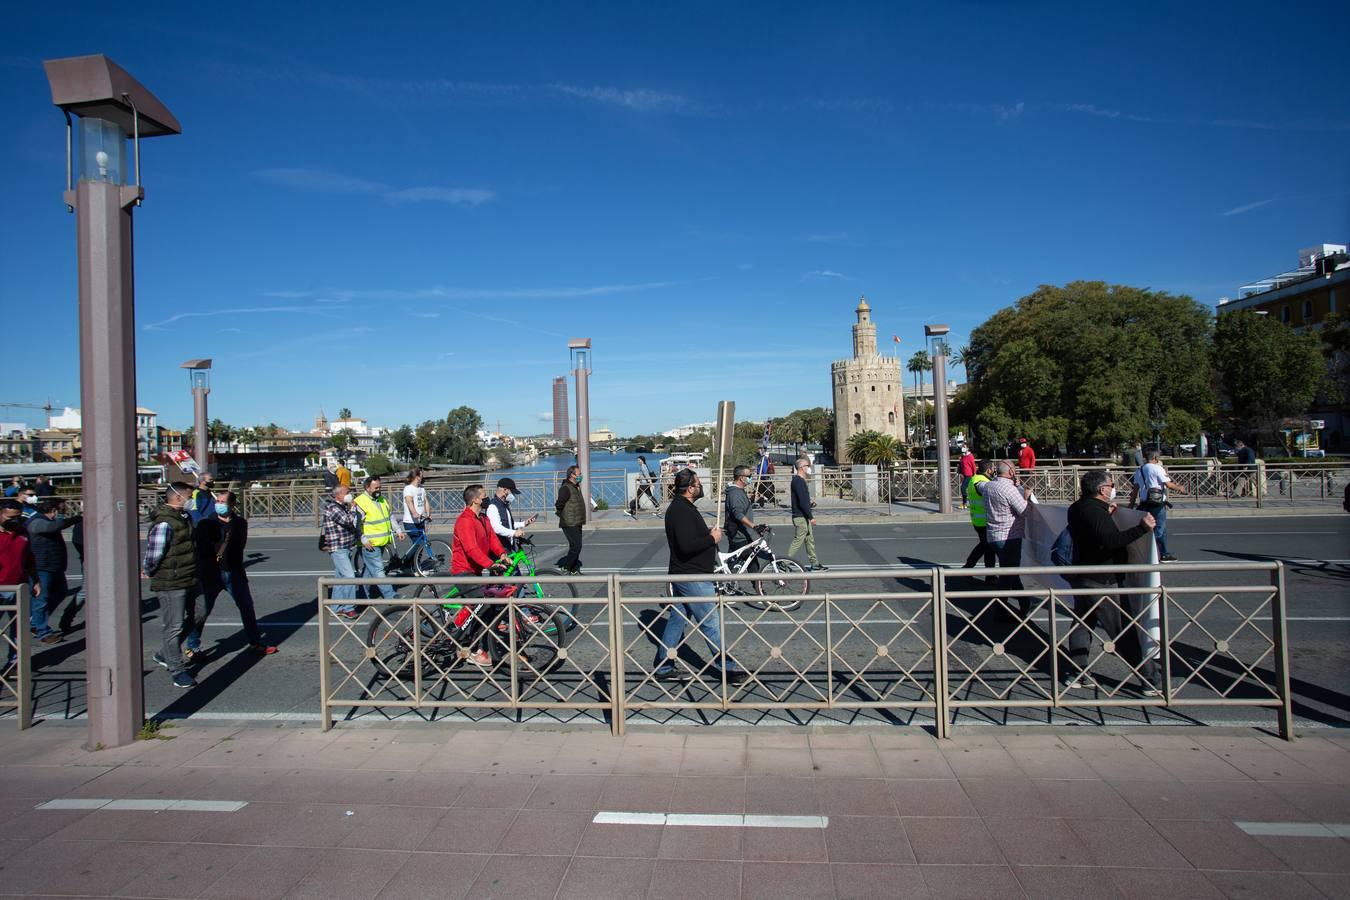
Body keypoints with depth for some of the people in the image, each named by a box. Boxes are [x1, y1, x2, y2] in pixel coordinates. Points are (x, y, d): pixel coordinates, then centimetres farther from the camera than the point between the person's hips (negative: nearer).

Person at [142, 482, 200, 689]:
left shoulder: (185, 517, 10)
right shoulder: (164, 523, -22)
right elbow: (154, 555, -20)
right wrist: (148, 571, -4)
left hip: (188, 581, 10)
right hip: (171, 584, -10)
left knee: (187, 621, 20)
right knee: (173, 626, 0)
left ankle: (164, 655, 39)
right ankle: (177, 670, 9)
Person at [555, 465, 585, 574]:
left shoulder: (576, 487, 15)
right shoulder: (565, 488, -17)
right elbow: (559, 505, -22)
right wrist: (563, 518, -12)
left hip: (577, 524, 10)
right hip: (570, 524, -10)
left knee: (576, 546, 12)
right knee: (576, 546, -12)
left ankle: (574, 569, 19)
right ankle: (565, 567, 1)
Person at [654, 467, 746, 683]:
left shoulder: (680, 507, 14)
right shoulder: (682, 511, -20)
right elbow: (687, 546, -30)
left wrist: (709, 534, 7)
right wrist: (712, 538, -17)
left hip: (682, 575, 11)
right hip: (692, 577, -11)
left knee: (677, 619, 15)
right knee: (711, 623, -2)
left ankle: (663, 666, 21)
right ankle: (728, 668, 6)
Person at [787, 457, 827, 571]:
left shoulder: (800, 480, 15)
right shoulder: (798, 481, -18)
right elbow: (802, 502, -23)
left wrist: (810, 515, 21)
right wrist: (811, 517, -20)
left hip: (804, 517, 10)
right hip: (801, 517, -10)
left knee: (810, 541, 14)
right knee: (798, 541, -5)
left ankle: (815, 564, 20)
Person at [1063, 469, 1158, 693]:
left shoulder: (1077, 509, 9)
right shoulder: (1096, 511, -21)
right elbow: (1111, 541, -35)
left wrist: (1107, 513, 23)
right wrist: (1142, 528, -33)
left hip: (1081, 578, 9)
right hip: (1102, 583, -9)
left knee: (1081, 624, 15)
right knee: (1125, 632, -3)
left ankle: (1074, 675, 18)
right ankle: (1150, 681, 5)